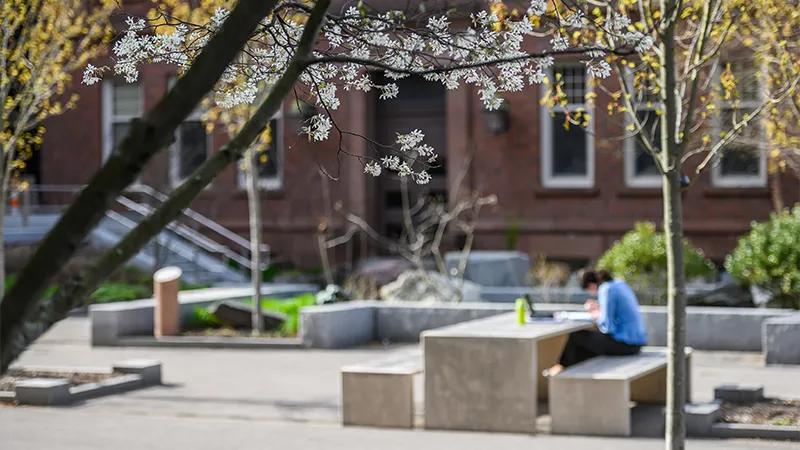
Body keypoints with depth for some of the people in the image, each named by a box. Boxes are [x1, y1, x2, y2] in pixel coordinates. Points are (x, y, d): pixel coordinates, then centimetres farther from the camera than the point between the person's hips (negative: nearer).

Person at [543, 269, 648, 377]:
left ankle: (563, 366, 30)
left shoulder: (606, 290, -15)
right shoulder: (620, 284, 11)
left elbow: (606, 327, -19)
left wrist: (597, 315, 0)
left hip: (625, 344, -9)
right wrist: (599, 310, 13)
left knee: (576, 337, 7)